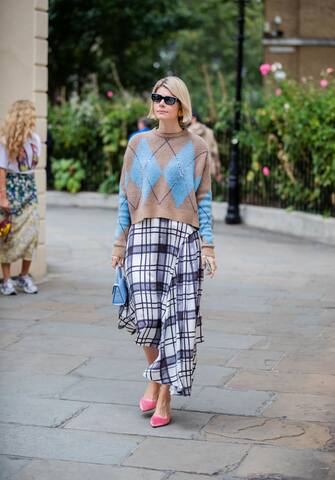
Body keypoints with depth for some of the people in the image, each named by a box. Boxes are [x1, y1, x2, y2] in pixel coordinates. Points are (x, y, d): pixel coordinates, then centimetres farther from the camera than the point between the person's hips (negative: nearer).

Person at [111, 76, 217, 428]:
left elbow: (203, 200, 5)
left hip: (184, 238, -1)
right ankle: (154, 378, 19)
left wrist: (207, 245, -2)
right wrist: (120, 243, 8)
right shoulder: (138, 144, 9)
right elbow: (126, 196, 11)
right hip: (145, 236, 1)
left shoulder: (196, 148, 5)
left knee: (178, 317, -4)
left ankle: (165, 397, 7)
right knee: (146, 316, -10)